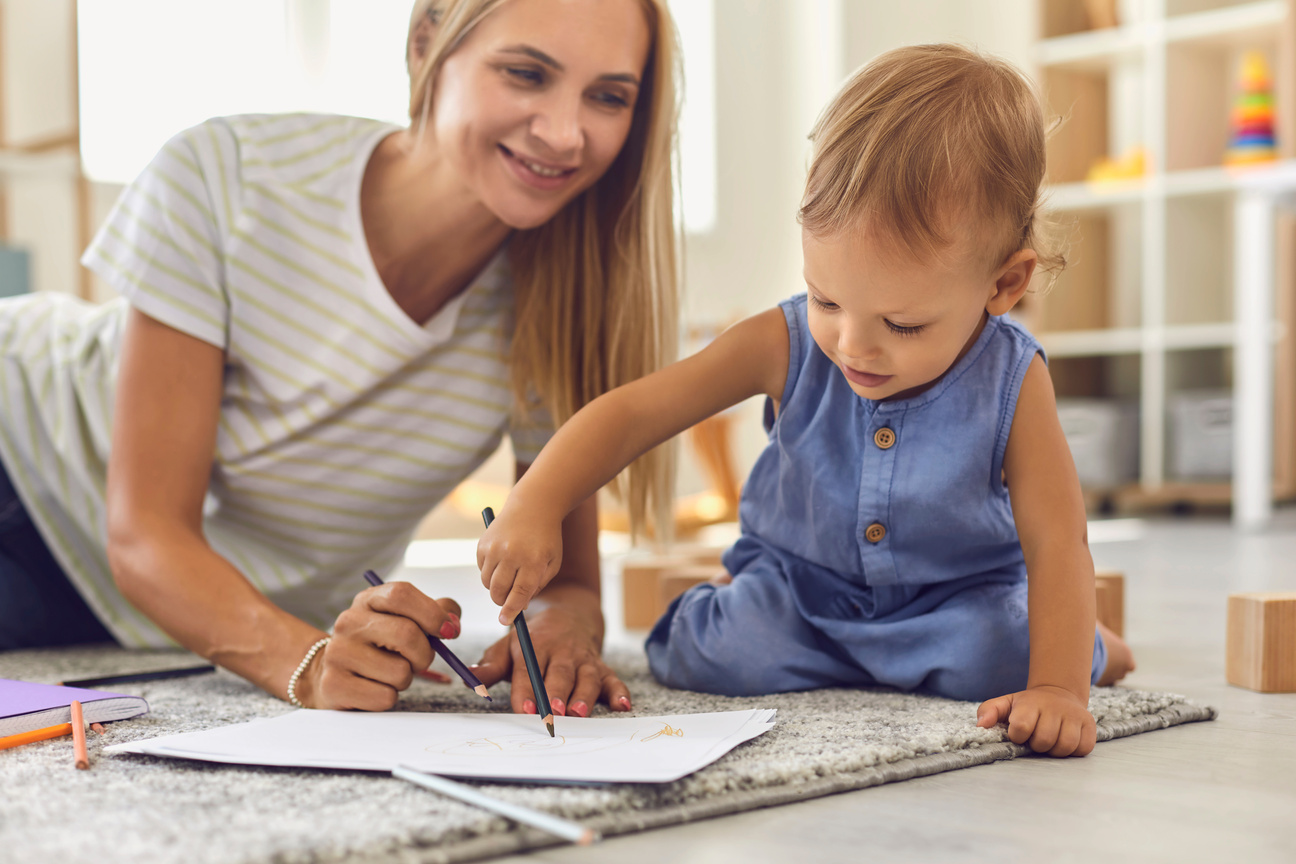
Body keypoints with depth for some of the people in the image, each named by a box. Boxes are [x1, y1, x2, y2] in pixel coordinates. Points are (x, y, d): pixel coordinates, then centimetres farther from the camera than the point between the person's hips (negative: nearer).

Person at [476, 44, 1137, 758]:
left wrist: (1057, 686, -35)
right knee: (709, 653, -25)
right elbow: (630, 412, -17)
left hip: (957, 597, -1)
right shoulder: (787, 347, -19)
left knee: (993, 657, -31)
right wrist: (533, 509, -32)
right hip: (798, 587, 1)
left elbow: (1056, 543, -20)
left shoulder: (1012, 382, -20)